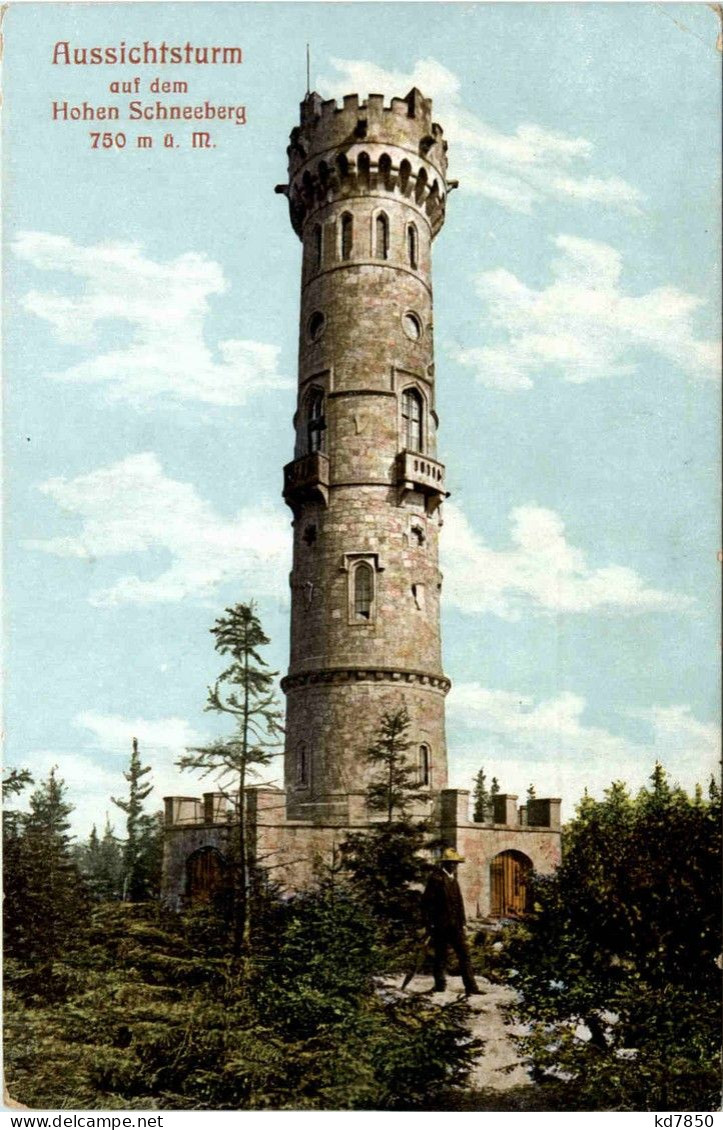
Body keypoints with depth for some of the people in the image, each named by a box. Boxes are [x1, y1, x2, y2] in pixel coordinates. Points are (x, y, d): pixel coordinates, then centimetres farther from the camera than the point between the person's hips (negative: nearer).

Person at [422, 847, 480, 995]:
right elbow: (427, 902, -14)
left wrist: (462, 921, 19)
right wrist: (430, 923, -15)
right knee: (441, 956, 3)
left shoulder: (453, 878, 15)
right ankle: (440, 987, 14)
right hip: (441, 925, -7)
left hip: (455, 925, 7)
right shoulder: (436, 878, -10)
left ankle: (471, 987, 3)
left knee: (464, 955, 2)